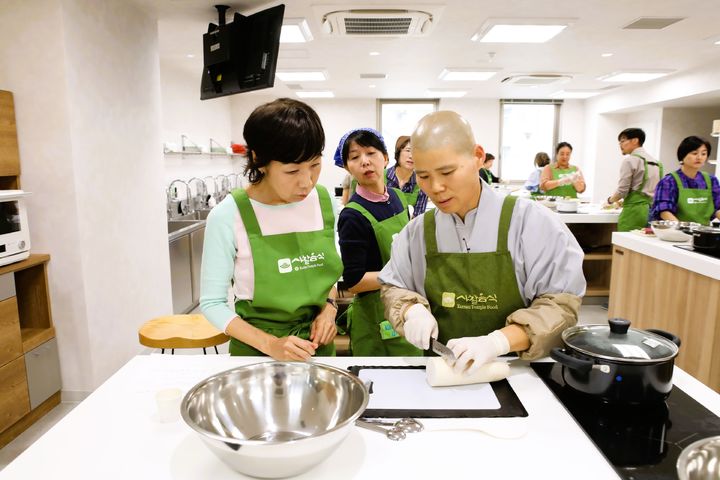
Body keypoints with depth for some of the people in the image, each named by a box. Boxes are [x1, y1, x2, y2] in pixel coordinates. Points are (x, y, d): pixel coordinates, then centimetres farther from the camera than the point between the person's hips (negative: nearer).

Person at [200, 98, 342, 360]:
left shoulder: (324, 201, -7)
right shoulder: (228, 217, -20)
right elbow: (213, 302, -12)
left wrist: (329, 307, -9)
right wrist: (269, 344, -21)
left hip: (318, 345, 4)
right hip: (256, 351, -3)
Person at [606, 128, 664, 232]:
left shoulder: (630, 160, -5)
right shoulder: (656, 162, 18)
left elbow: (622, 190, -9)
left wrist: (610, 200, 10)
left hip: (634, 211, -7)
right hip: (651, 210, 7)